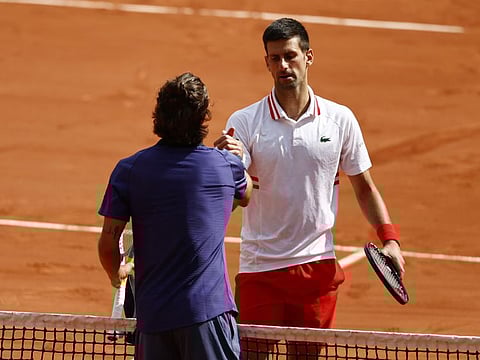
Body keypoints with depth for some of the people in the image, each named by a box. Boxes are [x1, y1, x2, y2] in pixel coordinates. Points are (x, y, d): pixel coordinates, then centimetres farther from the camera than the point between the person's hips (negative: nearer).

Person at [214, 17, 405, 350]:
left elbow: (365, 188, 11)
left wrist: (390, 239, -2)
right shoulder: (243, 122, -4)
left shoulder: (340, 119, 2)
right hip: (259, 269, -1)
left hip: (318, 265, 1)